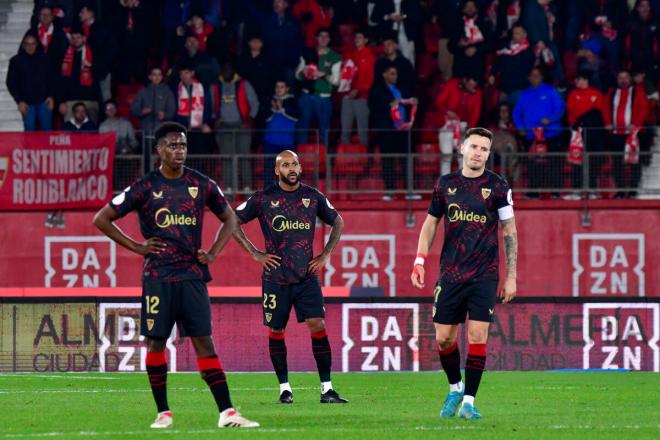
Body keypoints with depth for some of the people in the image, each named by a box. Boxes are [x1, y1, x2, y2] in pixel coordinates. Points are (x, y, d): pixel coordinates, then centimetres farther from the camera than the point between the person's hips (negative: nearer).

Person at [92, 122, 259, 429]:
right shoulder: (145, 188, -1)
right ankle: (163, 412, 10)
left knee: (203, 341, -4)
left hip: (192, 274, 1)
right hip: (157, 275, -1)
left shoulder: (202, 185, 7)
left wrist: (213, 252, 7)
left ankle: (227, 413, -9)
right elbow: (101, 219, 4)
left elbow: (229, 218, 22)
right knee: (155, 342, 0)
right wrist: (136, 246, -1)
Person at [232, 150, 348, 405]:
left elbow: (338, 222, 19)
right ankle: (284, 388, 15)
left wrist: (325, 255, 9)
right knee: (276, 331, 3)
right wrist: (255, 254, -2)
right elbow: (233, 222, 4)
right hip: (276, 277, -1)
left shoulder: (313, 197, 5)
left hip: (307, 276, 1)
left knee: (318, 326, -8)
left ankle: (327, 388, -5)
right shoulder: (263, 199, -3)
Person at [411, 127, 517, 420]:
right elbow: (431, 222, 15)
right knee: (443, 338, 2)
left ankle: (468, 401, -1)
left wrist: (510, 277, 0)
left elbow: (509, 231, 3)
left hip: (484, 275, -2)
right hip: (450, 273, 2)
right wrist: (420, 260, 4)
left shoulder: (498, 186, -1)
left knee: (477, 336, -9)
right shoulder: (446, 184, 6)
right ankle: (455, 388, 26)